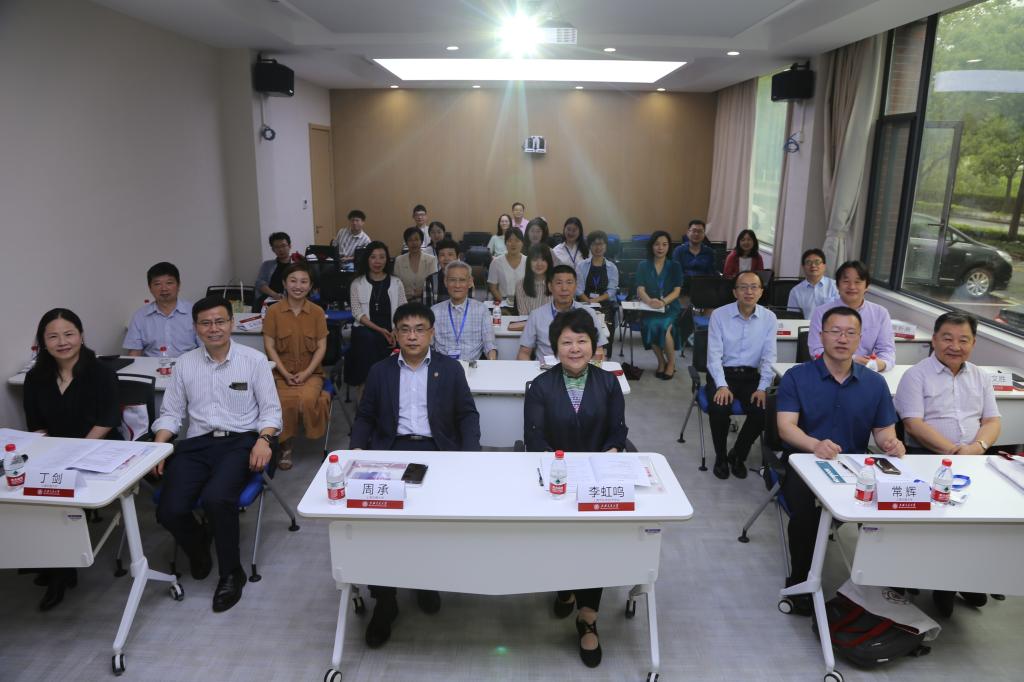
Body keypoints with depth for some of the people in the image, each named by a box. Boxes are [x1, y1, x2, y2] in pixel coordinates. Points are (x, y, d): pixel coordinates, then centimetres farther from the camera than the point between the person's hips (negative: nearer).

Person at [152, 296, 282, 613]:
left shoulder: (254, 359, 2)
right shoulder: (185, 364, 11)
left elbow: (271, 409, 1)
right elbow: (171, 412, 13)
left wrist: (264, 440, -17)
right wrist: (158, 447, -4)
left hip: (240, 441, -3)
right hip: (197, 443, 3)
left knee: (216, 498, -31)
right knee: (169, 510, -19)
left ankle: (231, 573, -8)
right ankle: (197, 545, 18)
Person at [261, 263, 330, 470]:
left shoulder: (317, 312, 2)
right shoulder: (273, 311, 0)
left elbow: (321, 347, 1)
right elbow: (269, 346, -2)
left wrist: (306, 373, -11)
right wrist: (285, 373, -12)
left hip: (310, 372, 0)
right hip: (282, 372, 0)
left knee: (308, 399, -32)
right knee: (286, 400, -31)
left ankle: (311, 438, -2)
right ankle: (285, 447, -9)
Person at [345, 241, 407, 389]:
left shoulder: (396, 283, 12)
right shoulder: (357, 283, 9)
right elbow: (357, 313, -1)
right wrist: (380, 330, -14)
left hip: (391, 332, 0)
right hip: (366, 329, 0)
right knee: (368, 338, -34)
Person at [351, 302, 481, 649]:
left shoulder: (450, 369, 10)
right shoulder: (380, 370, 13)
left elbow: (468, 414, 6)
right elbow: (365, 416, 12)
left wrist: (470, 452, -10)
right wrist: (357, 447, -6)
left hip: (437, 450, -1)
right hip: (391, 449, 1)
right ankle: (384, 599, -8)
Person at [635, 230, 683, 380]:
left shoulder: (674, 266, 6)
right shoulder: (643, 266, 6)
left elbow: (676, 291, -5)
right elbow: (640, 290, -5)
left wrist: (663, 302, -26)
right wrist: (650, 301, -28)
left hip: (670, 307, -1)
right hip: (649, 308, 1)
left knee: (665, 327, -32)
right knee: (652, 325, -32)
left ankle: (671, 363, -6)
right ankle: (661, 361, -6)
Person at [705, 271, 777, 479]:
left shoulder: (769, 318, 1)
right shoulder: (719, 315, -5)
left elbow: (769, 357, 0)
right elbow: (714, 355, -9)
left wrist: (762, 388, -13)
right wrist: (722, 386, -21)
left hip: (751, 376, 2)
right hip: (722, 374, -2)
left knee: (763, 411, -23)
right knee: (719, 408, -29)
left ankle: (738, 455, 5)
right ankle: (720, 457, 0)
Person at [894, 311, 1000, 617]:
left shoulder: (980, 377, 18)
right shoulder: (916, 375, 1)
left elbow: (993, 420, 13)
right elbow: (914, 424, -8)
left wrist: (978, 446, -9)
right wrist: (953, 450, -18)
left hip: (972, 458, 5)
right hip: (926, 456, -4)